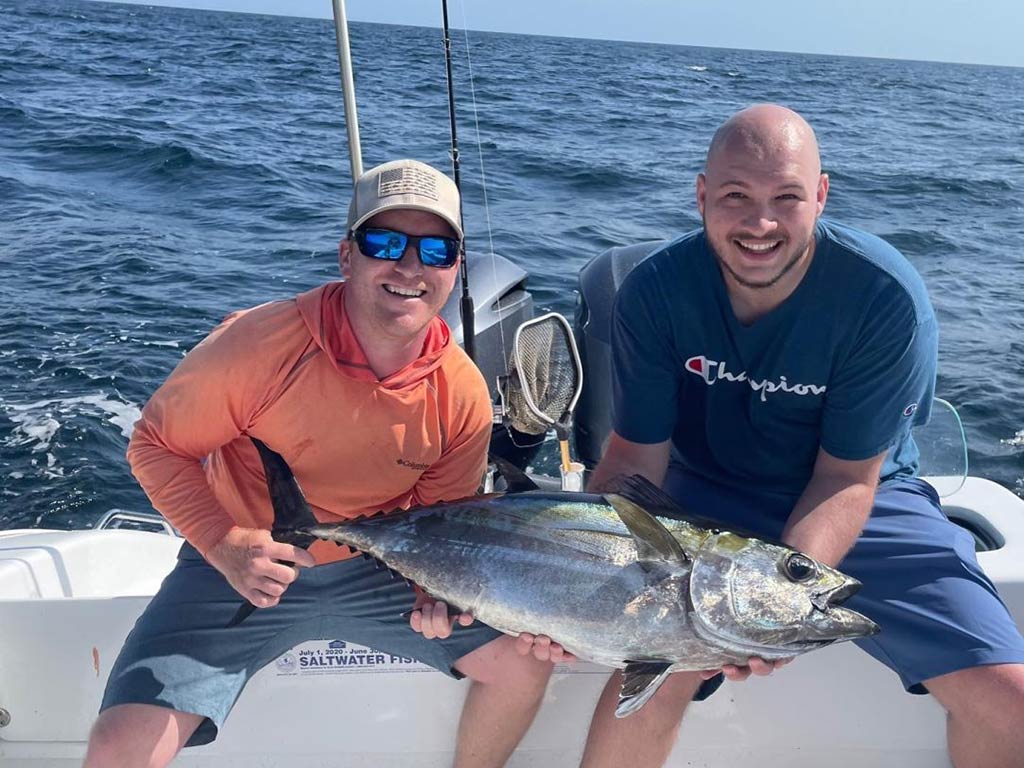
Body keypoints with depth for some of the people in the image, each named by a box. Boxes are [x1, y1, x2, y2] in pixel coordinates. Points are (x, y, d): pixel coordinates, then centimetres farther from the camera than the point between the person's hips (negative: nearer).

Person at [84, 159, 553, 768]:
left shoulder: (464, 395, -12)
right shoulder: (259, 344, -23)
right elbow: (156, 445, -11)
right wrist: (224, 546, -25)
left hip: (376, 569, 3)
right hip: (241, 570, -2)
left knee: (525, 659, -4)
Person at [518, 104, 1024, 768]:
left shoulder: (886, 296, -20)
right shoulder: (656, 291, -16)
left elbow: (845, 480, -16)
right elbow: (636, 458, -13)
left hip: (861, 504, 1)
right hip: (707, 499, 0)